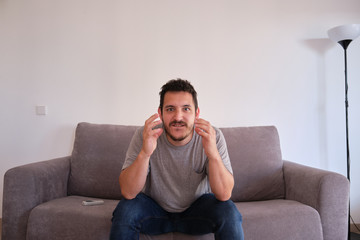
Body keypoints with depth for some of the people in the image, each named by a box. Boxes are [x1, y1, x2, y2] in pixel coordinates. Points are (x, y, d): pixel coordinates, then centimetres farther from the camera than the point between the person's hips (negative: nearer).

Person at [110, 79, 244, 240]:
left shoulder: (212, 136, -19)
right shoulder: (146, 135, -19)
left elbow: (224, 195, -24)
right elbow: (128, 193, -25)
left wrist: (213, 154, -42)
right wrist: (144, 153, -42)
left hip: (197, 208, 0)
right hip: (154, 207, 0)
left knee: (228, 211, -26)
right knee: (125, 209, -27)